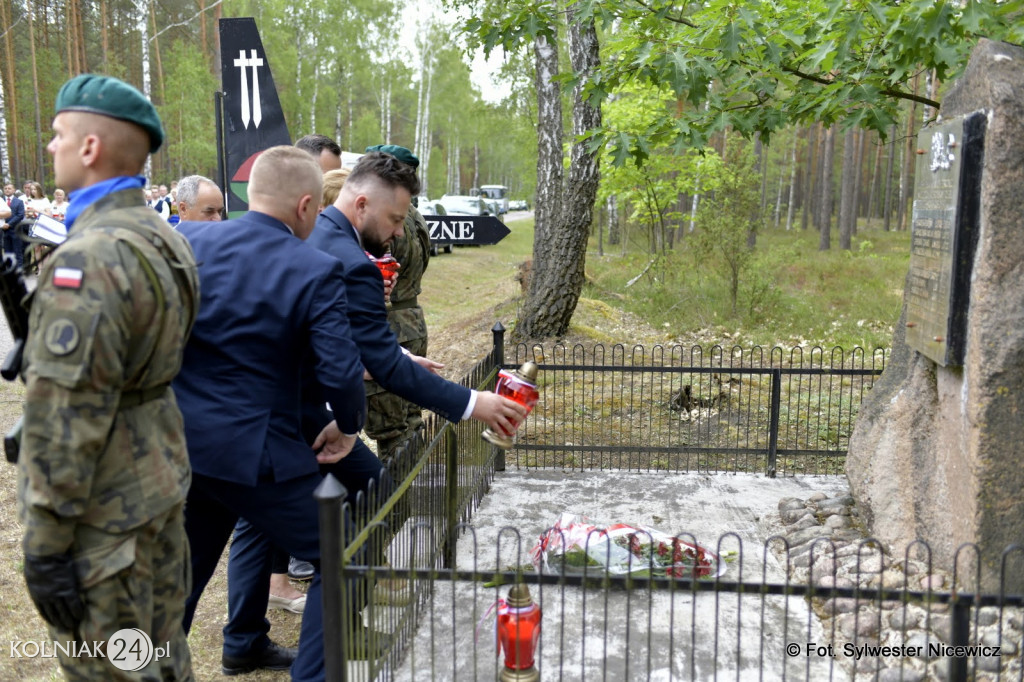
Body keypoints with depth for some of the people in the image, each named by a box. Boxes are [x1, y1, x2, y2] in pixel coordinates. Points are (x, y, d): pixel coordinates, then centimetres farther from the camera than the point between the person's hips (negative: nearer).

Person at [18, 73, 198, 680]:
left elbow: (65, 417, -23)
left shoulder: (88, 257, -23)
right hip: (164, 480, 9)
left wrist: (45, 545, -17)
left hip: (105, 513, -9)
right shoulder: (167, 239, 7)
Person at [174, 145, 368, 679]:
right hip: (253, 451, -6)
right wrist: (349, 425, -1)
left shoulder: (186, 240, -2)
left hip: (178, 442, 6)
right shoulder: (316, 271, -16)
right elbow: (341, 371, -20)